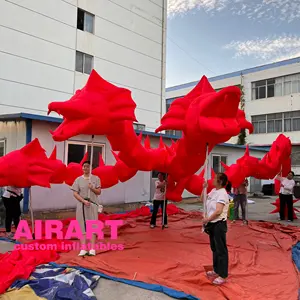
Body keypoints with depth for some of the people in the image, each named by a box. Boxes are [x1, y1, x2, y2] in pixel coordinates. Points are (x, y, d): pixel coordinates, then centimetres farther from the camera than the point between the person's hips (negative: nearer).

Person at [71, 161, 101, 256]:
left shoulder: (96, 178, 4)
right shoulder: (78, 179, 4)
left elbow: (99, 192, 2)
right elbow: (75, 193, -2)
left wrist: (92, 188, -17)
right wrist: (84, 201, -14)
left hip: (93, 204, -1)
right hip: (82, 205, 1)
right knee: (82, 225, 1)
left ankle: (92, 248, 2)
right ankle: (83, 248, 5)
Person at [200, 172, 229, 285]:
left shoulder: (222, 193, -19)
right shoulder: (213, 191, 9)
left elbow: (218, 211, -26)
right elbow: (202, 200, 18)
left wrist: (207, 219, -14)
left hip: (219, 224, -9)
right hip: (212, 224, 9)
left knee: (221, 250, -1)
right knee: (214, 248, 19)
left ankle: (223, 275, 8)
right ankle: (216, 270, 33)